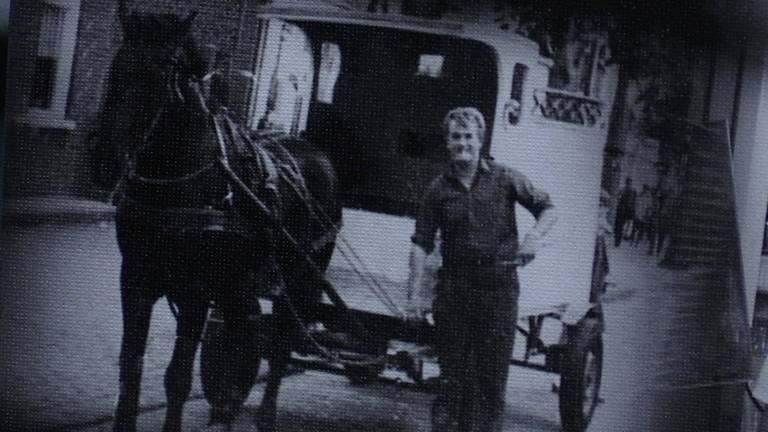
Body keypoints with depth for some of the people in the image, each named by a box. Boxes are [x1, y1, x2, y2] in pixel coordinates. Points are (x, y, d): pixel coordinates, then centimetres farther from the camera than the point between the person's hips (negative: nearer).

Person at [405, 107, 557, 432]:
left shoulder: (504, 179, 2)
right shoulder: (439, 189, 4)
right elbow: (421, 244, 2)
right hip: (453, 285, 1)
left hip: (498, 285, 0)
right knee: (452, 371, 3)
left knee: (492, 371, 1)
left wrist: (534, 237, -11)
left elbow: (548, 210, 9)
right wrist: (413, 293, -7)